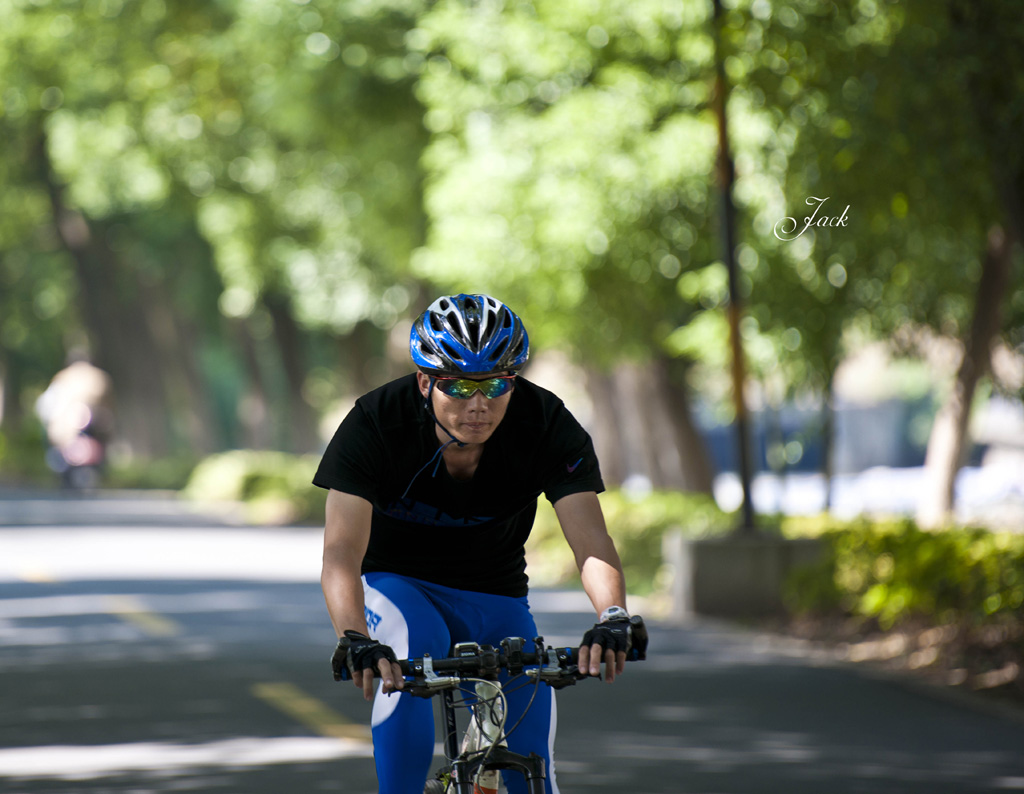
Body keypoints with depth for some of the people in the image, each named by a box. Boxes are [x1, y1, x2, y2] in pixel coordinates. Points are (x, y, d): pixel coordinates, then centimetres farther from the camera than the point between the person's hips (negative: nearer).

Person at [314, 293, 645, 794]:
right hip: (397, 584, -2)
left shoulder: (548, 426, -22)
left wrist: (613, 617, -53)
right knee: (413, 651, -36)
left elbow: (591, 541, -32)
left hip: (494, 598, 2)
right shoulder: (374, 423, -26)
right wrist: (354, 637, -54)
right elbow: (342, 551, -35)